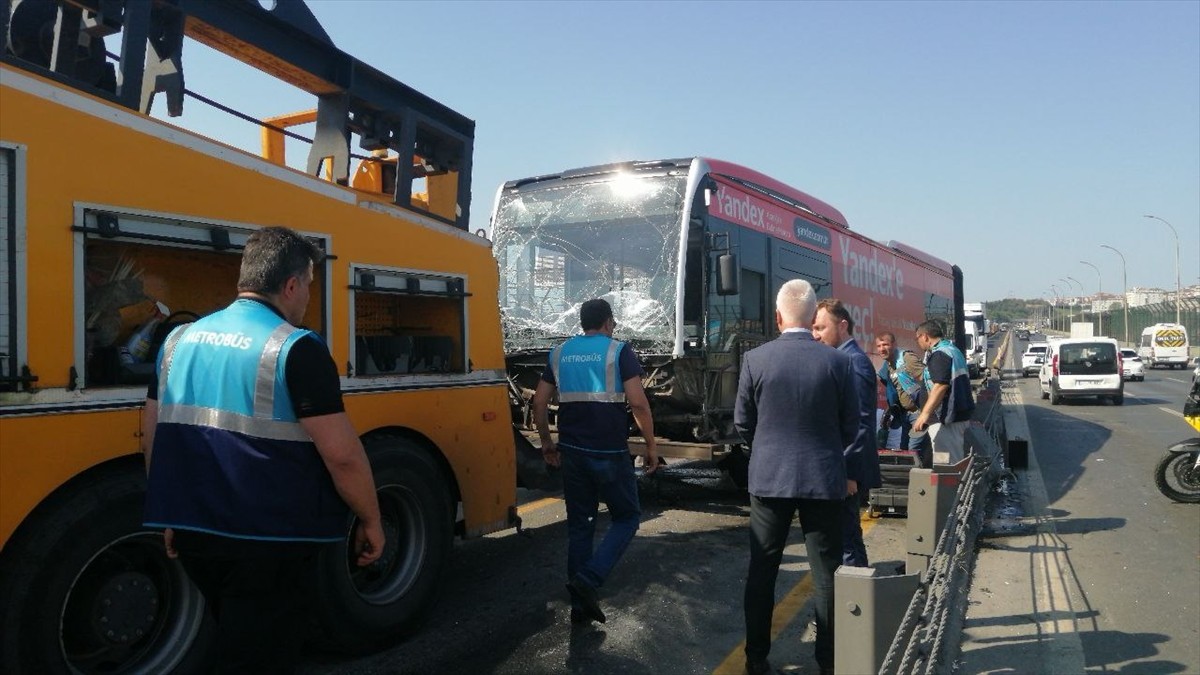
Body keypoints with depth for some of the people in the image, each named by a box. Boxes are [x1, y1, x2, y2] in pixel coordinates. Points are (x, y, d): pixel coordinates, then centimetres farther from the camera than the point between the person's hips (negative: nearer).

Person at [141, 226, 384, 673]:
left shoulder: (179, 340, 6)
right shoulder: (295, 349, -16)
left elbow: (152, 436, 12)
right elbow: (343, 455, -18)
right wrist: (370, 521, -4)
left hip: (193, 531, 7)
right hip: (268, 541, -7)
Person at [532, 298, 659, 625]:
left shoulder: (559, 353, 9)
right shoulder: (619, 351, -5)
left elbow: (539, 402, 9)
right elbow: (638, 403, -14)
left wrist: (547, 442, 20)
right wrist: (651, 446, -4)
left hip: (572, 451, 5)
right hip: (609, 453, -5)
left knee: (579, 524, 14)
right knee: (627, 517, 12)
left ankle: (580, 604, 19)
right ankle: (590, 578, -5)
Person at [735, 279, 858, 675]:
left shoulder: (755, 360, -7)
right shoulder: (837, 362, -7)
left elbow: (743, 424, 1)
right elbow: (850, 426, 1)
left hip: (768, 479, 0)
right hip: (824, 479, 0)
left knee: (762, 570, 11)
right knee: (826, 573, 10)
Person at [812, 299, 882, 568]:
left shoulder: (853, 361, -15)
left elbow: (860, 423, -20)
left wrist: (849, 473, -20)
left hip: (846, 472, -10)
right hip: (840, 468, 10)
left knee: (846, 538, -3)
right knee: (844, 534, 16)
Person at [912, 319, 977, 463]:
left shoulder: (939, 354, -15)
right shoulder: (953, 349, 17)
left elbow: (941, 385, -25)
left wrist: (925, 413, -27)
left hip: (947, 418, -10)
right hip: (962, 413, 10)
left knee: (945, 463, -7)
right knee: (957, 461, 16)